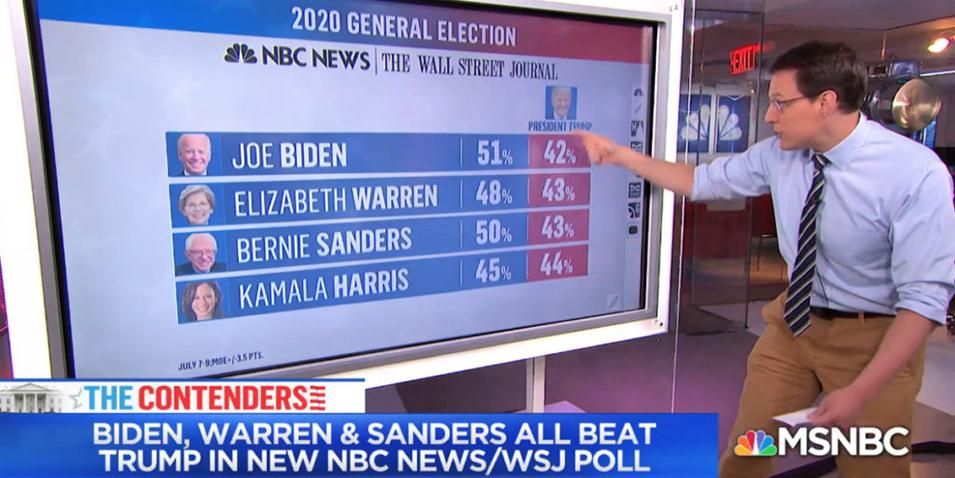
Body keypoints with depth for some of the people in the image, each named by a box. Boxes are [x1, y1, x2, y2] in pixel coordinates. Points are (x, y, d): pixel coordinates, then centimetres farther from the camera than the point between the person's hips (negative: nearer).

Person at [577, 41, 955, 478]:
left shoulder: (916, 173, -22)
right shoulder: (779, 154, -9)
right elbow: (703, 181, 4)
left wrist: (860, 391, -28)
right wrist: (622, 155, -1)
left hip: (874, 339, -3)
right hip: (793, 322, 4)